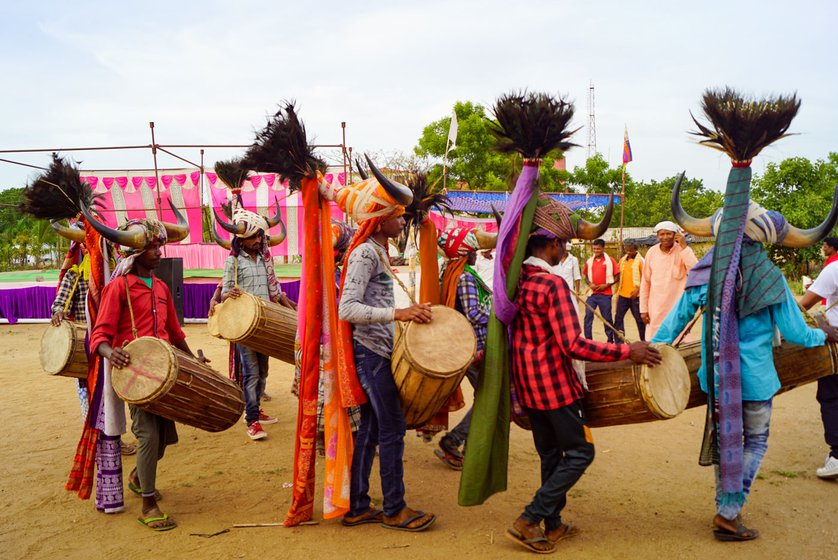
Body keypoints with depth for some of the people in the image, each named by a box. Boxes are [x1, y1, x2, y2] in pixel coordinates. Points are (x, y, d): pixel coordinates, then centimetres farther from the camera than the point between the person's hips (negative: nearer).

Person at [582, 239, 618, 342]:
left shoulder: (610, 260, -2)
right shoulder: (589, 261, 8)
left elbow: (617, 277, -1)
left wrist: (606, 285, -12)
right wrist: (590, 284, -3)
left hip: (605, 294, -3)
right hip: (592, 293, 3)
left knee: (606, 317, 4)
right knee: (588, 316, -2)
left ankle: (610, 340, 16)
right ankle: (588, 339, 4)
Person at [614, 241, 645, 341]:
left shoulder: (640, 261, -6)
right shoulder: (622, 260, 11)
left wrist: (638, 290, -17)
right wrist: (618, 292, 14)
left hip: (635, 295, -5)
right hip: (623, 295, 6)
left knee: (639, 318, 4)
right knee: (618, 317, 4)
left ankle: (644, 340, 15)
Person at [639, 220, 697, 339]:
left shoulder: (684, 251, -5)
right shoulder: (651, 252, 1)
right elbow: (645, 282, 5)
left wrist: (684, 247, -21)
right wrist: (643, 308, 4)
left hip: (678, 307, -2)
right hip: (655, 308, 3)